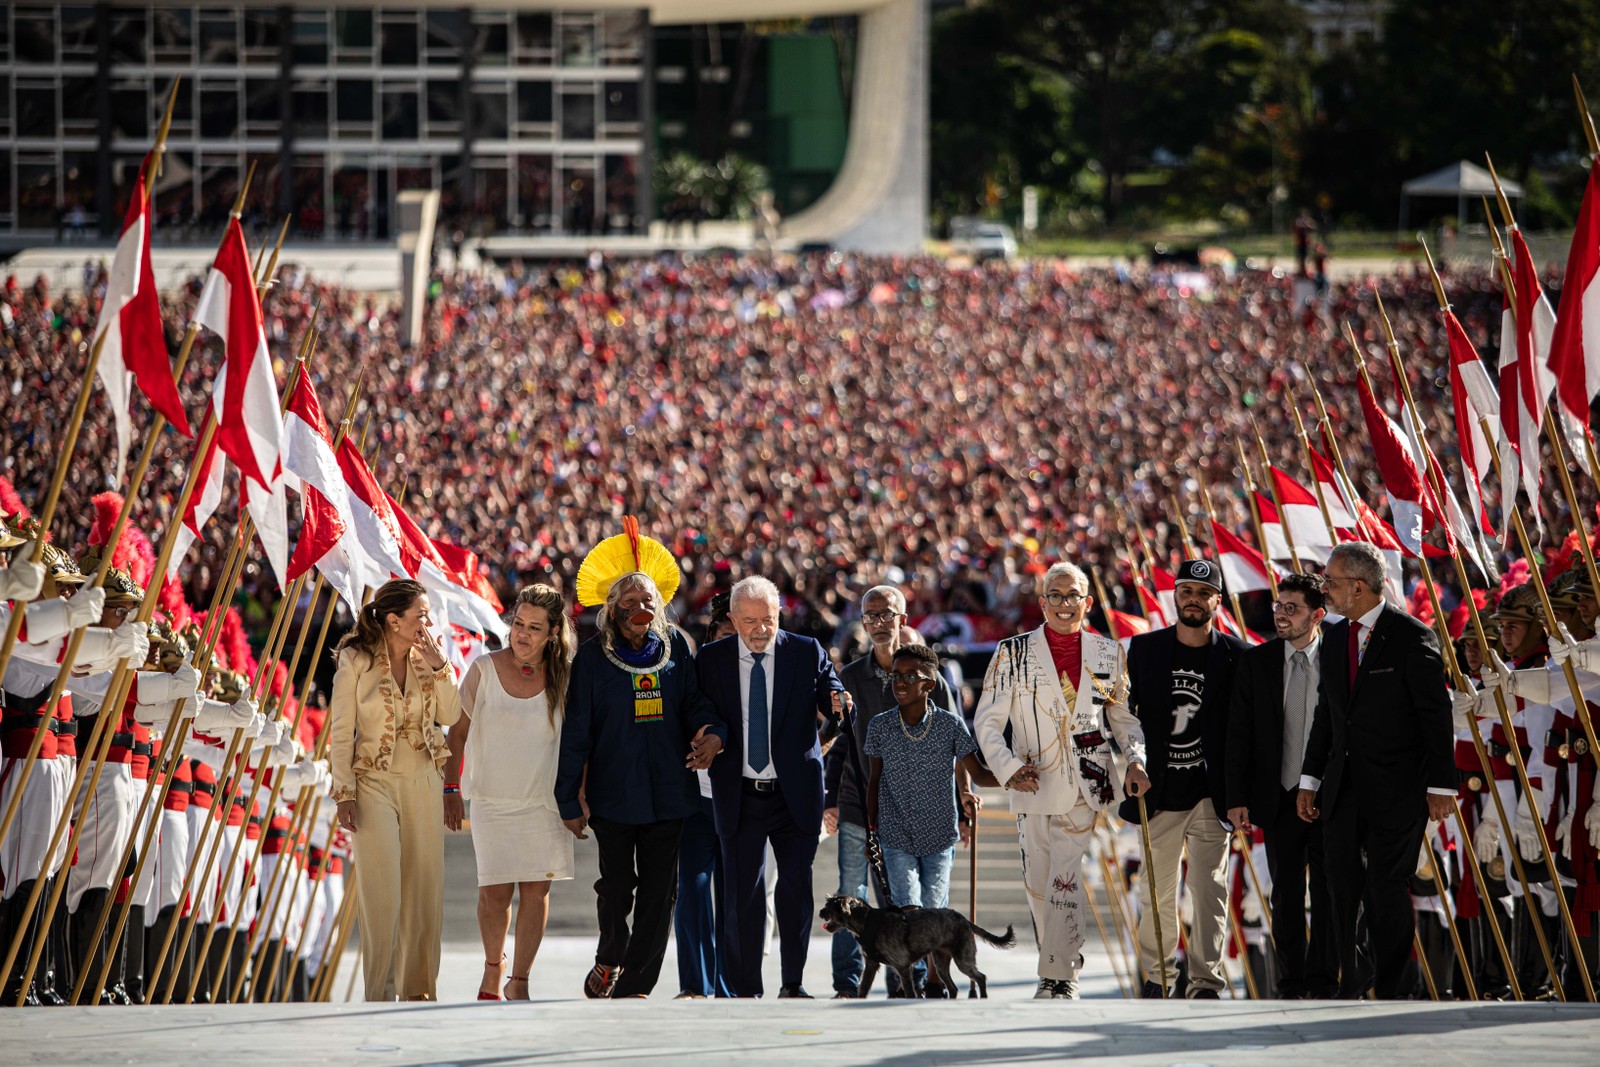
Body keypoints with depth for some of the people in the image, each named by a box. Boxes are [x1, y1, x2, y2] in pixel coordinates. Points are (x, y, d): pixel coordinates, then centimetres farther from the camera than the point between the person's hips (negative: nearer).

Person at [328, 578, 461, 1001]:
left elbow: (450, 716, 3)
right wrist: (345, 794, -10)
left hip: (423, 783, 4)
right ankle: (380, 991, -5)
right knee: (382, 891, -9)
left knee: (424, 888, 4)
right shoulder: (356, 661, -6)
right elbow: (341, 732, -5)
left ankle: (417, 987, 12)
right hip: (375, 782, -4)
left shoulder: (425, 659, 6)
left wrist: (438, 666, -9)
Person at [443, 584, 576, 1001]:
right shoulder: (484, 670, -2)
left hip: (545, 801, 1)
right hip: (492, 799, -1)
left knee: (537, 889, -3)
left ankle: (519, 981, 6)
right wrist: (451, 788, 2)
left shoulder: (562, 677, 1)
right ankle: (493, 968, 17)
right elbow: (459, 731, 5)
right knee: (496, 890, -6)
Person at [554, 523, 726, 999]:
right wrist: (570, 798, -5)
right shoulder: (594, 657, -2)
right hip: (613, 792, -3)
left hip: (668, 791, 3)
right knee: (617, 885, 0)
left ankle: (634, 986, 7)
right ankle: (608, 961, 28)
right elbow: (576, 730, -2)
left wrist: (712, 732, -11)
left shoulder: (674, 647, 6)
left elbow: (693, 702, 13)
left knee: (658, 890, 0)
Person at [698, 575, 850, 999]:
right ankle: (746, 989, 8)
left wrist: (837, 702, -29)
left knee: (797, 888, 1)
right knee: (743, 893, 1)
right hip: (740, 796, 0)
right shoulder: (713, 658, 3)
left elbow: (831, 697, -7)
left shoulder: (807, 653, 2)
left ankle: (792, 983, 12)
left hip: (794, 794, 0)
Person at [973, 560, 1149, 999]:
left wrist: (1135, 761, 0)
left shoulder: (1107, 654, 8)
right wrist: (1009, 768, -12)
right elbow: (987, 721, 2)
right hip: (1032, 783, 1)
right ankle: (1066, 961, 24)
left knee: (1065, 880, -12)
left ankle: (1059, 976, -8)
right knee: (1038, 883, 5)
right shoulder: (1014, 653, 3)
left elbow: (1124, 715, 17)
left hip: (1083, 784, -1)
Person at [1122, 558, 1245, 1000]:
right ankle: (1155, 973, 23)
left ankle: (1205, 980, -5)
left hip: (1210, 792, -2)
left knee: (1210, 889, -7)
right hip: (1161, 792, 2)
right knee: (1156, 892, 9)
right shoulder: (1145, 649, 6)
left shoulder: (1233, 655, 0)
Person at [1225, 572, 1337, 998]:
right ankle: (1292, 984, 10)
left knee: (1330, 895, 3)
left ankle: (1323, 982, 10)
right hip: (1279, 798, 1)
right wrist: (1237, 798, -3)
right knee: (1286, 896, 5)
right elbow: (1239, 734, 4)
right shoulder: (1255, 662, 4)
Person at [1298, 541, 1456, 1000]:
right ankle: (1351, 986, 10)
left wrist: (1440, 785, -12)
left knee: (1388, 892, -4)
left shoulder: (1412, 637, -9)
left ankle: (1389, 992, 3)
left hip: (1396, 790, -6)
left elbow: (1436, 715, -9)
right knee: (1345, 893, 5)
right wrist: (1310, 778, 13)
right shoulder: (1334, 638, 12)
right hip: (1344, 790, 6)